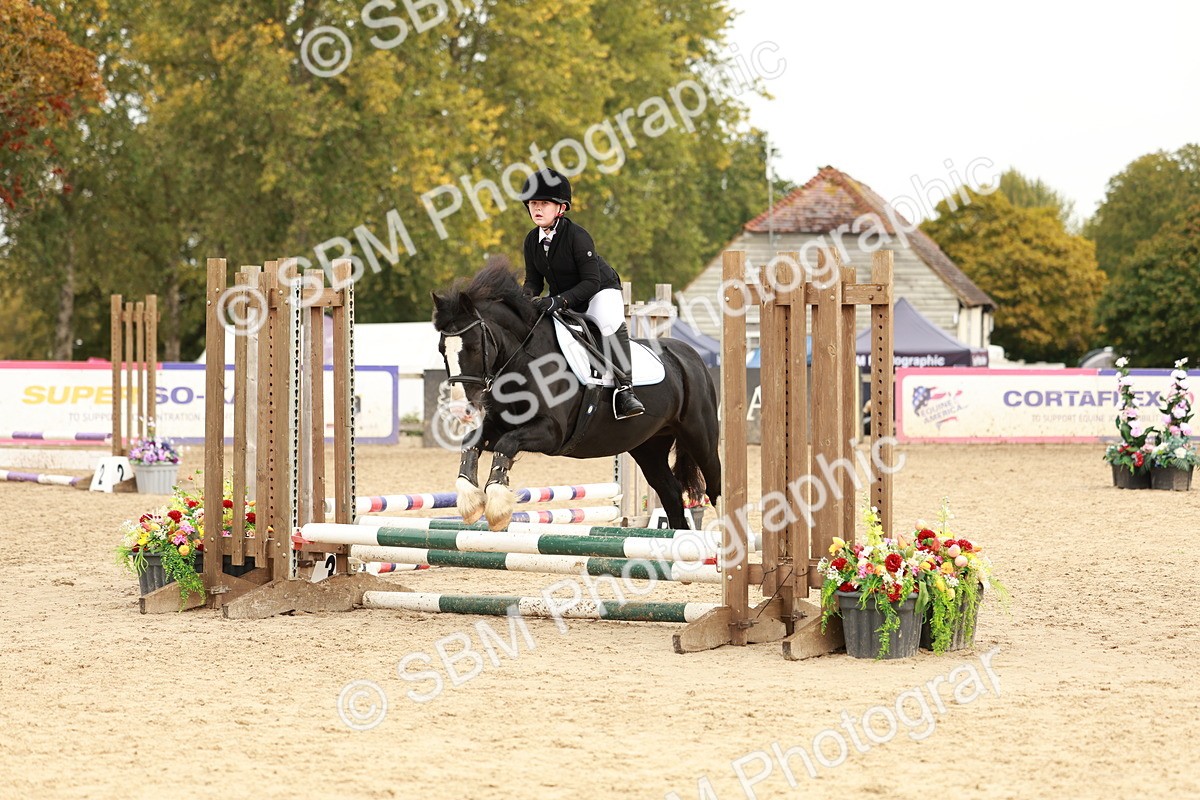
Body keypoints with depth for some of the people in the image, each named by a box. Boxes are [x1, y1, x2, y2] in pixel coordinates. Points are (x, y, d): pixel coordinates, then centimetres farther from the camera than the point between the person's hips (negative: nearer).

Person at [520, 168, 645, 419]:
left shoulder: (577, 236, -25)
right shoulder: (532, 241, -5)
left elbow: (591, 282, -27)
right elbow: (534, 280, 3)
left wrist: (560, 300, -39)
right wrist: (526, 296, -22)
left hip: (601, 291, -7)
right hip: (562, 300, 7)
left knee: (611, 325, -35)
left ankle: (624, 390, -35)